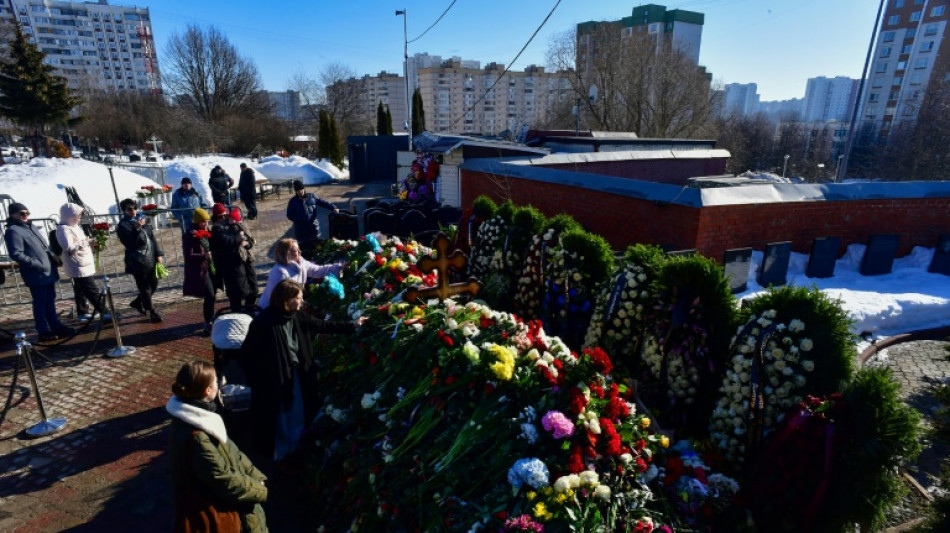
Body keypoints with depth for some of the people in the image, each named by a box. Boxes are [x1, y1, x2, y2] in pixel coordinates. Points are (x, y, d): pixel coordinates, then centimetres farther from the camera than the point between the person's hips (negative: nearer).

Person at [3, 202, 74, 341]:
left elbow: (44, 246, 25)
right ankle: (44, 331, 6)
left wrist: (53, 256, 12)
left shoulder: (31, 227, 17)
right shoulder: (13, 231, -11)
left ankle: (56, 326, 25)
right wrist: (35, 264, -24)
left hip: (48, 271, 9)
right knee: (40, 303, -1)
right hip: (36, 274, -9)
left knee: (50, 301, 16)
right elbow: (16, 254, -19)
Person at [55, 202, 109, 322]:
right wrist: (83, 242, -15)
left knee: (81, 290, 15)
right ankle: (104, 312, -6)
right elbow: (69, 247, -25)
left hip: (84, 265, 10)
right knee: (93, 290, -8)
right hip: (79, 266, -10)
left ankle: (82, 313, 22)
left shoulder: (75, 227, 15)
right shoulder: (63, 229, -15)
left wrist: (89, 243, 10)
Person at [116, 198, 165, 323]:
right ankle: (152, 312, 11)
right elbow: (130, 243, -18)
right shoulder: (123, 226, -8)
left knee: (154, 284, 16)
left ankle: (137, 303, 38)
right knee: (145, 288, 1)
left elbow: (152, 238, 12)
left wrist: (158, 254, 7)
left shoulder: (143, 220, 9)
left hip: (150, 259, 6)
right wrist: (137, 229, -26)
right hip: (137, 262, -6)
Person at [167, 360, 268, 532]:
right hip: (212, 514, -8)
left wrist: (256, 477, -3)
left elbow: (231, 451, 4)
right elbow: (225, 481, -24)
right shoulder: (196, 437, -31)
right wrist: (259, 490, -10)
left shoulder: (197, 416, -2)